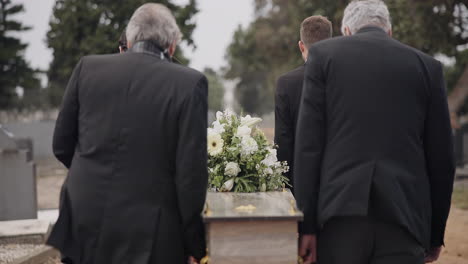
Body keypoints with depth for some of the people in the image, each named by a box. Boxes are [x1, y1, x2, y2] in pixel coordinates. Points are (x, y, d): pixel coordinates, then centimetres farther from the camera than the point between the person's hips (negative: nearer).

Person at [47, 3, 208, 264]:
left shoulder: (88, 68, 0)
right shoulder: (190, 82, -10)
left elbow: (62, 145, 7)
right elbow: (191, 168, -11)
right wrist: (194, 242, 0)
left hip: (85, 226, 3)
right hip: (149, 238, -3)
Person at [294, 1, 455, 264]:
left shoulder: (324, 54, 6)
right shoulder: (427, 66, 10)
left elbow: (308, 145, -1)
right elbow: (442, 158, 10)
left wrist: (307, 224, 0)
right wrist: (435, 234, 19)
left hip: (340, 212, 0)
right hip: (404, 218, 1)